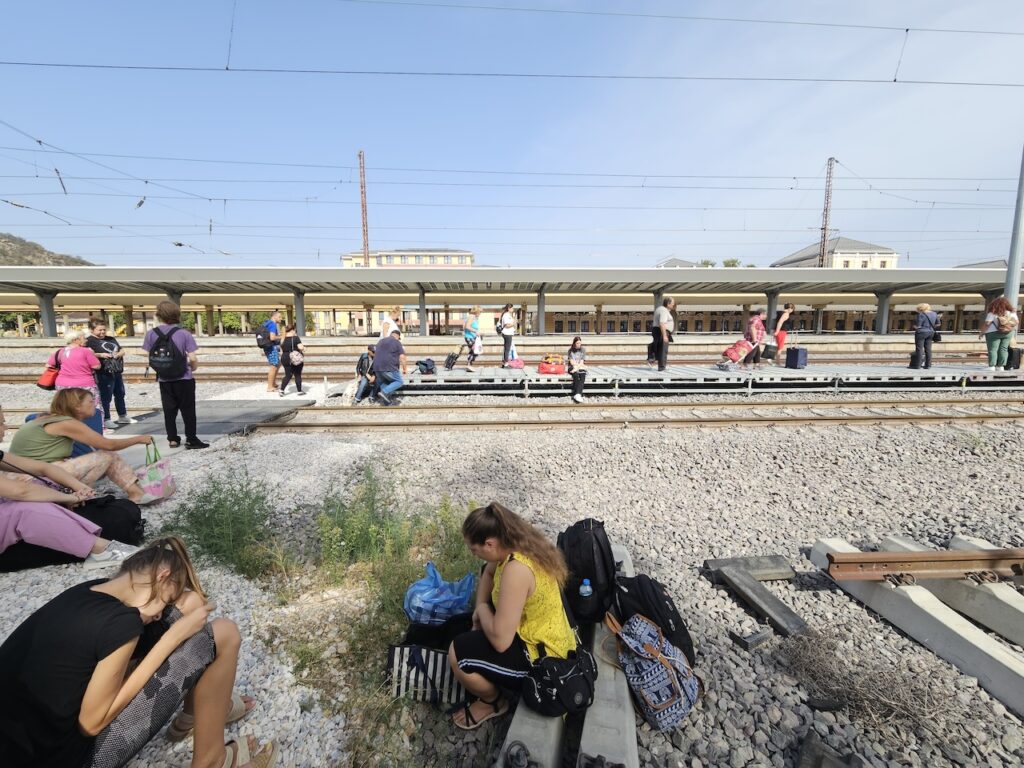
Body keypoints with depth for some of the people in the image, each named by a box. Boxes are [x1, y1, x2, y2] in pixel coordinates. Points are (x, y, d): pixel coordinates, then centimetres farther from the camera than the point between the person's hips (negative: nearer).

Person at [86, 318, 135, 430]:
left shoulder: (111, 339, 14)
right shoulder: (90, 341, -7)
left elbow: (122, 351, 15)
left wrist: (118, 354, -6)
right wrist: (100, 355, -28)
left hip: (117, 372, 8)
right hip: (104, 374, -8)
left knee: (120, 394, 16)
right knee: (106, 397, -2)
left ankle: (122, 416, 29)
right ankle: (106, 420, 7)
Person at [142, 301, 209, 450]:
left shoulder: (151, 333, -3)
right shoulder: (183, 333, -11)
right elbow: (193, 358, -14)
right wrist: (193, 368, 7)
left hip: (164, 379, 3)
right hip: (184, 379, -3)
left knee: (169, 410, 13)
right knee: (188, 410, 5)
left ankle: (172, 439, 19)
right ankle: (191, 440, 8)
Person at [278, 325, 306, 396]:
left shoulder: (283, 340, 6)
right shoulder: (295, 338, -11)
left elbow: (281, 351, 10)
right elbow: (300, 347, -22)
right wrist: (304, 348, 0)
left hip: (285, 359, 5)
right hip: (296, 359, -5)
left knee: (288, 375, 11)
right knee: (297, 375, 7)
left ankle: (281, 389, -3)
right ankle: (299, 391, 14)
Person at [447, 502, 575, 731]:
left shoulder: (516, 570, -35)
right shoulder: (518, 544, -8)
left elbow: (500, 640, -32)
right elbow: (489, 571, 13)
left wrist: (482, 608, -13)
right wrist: (480, 610, 2)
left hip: (542, 658, -9)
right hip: (542, 634, 9)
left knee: (458, 653, -11)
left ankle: (493, 702, 15)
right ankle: (488, 676, 33)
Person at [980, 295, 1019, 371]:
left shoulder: (992, 314, -14)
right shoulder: (1012, 312, 5)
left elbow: (987, 324, -17)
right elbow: (1017, 322, 10)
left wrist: (981, 332, -9)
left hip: (994, 333, -6)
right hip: (1008, 333, 6)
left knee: (992, 349, -4)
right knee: (1003, 349, 8)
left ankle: (992, 366, -6)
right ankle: (1001, 366, 10)